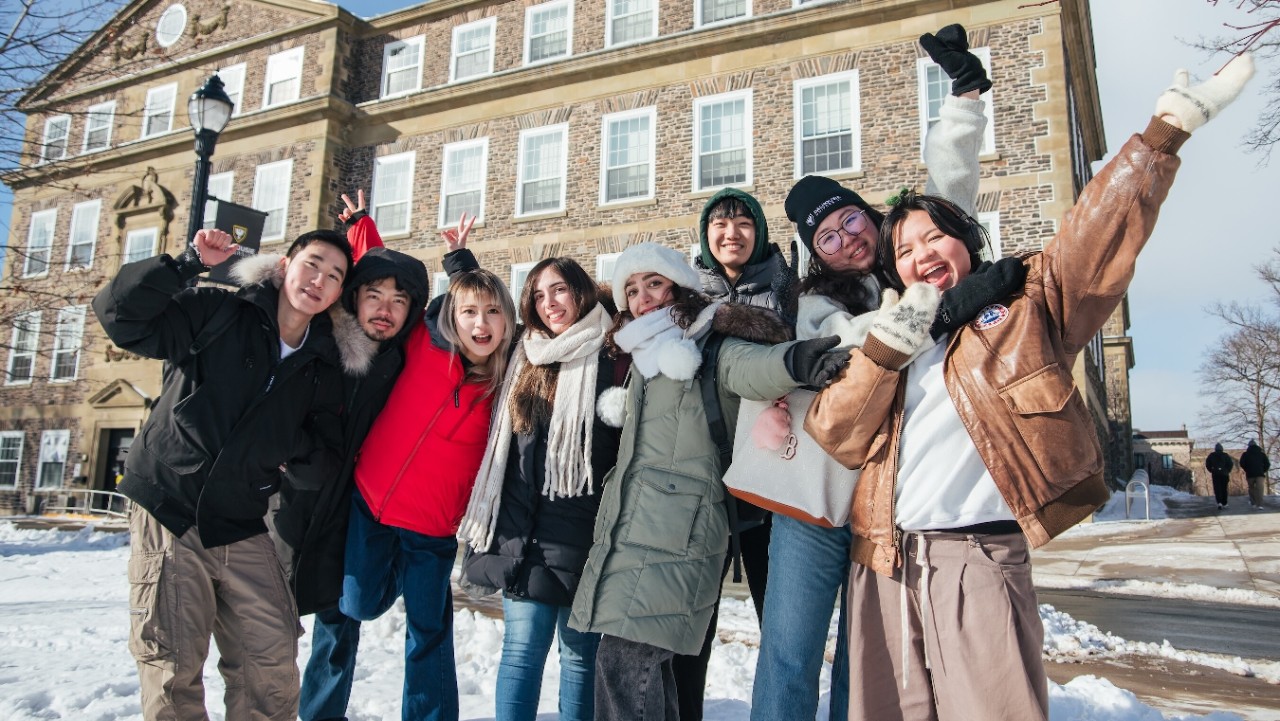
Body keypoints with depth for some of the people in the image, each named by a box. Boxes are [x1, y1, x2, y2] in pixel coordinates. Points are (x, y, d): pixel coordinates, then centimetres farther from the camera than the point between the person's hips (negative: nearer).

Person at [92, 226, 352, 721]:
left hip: (242, 531, 3)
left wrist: (298, 452, -12)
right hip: (168, 516, -3)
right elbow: (119, 314, -11)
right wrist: (189, 264, -16)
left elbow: (323, 467, 7)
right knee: (173, 668, 1)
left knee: (273, 666, 1)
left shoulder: (322, 369, 6)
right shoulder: (217, 315, -3)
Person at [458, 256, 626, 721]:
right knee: (521, 649, 5)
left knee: (579, 652, 8)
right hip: (522, 530, 4)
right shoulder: (526, 360, 13)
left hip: (583, 534, -4)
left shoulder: (613, 359, -2)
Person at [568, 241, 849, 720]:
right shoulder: (644, 358, 22)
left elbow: (749, 366, -25)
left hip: (676, 532, -8)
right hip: (630, 529, 8)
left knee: (623, 661, -13)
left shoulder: (711, 347, -2)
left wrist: (791, 361, -44)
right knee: (644, 660, 13)